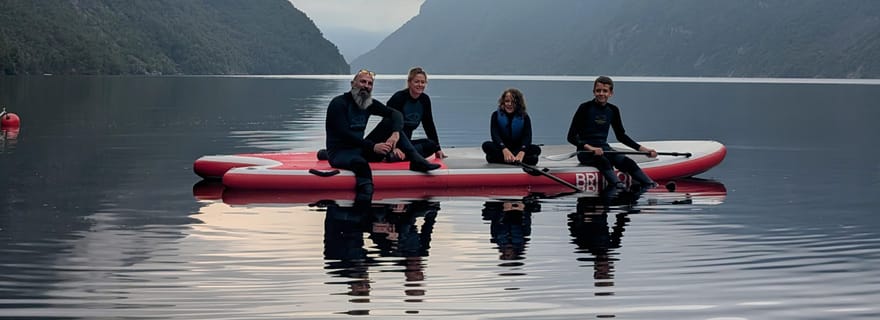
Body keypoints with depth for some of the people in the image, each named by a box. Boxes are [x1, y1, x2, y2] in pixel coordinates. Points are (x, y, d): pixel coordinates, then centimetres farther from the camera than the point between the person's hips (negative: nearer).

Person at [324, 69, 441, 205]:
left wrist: (395, 134, -17)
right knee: (360, 162, -43)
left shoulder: (370, 103, 10)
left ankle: (418, 161, -17)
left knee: (396, 132, -3)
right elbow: (344, 134, -21)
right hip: (339, 152, -7)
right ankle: (364, 194, -60)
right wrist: (373, 147, -27)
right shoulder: (339, 103, -11)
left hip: (359, 149, 7)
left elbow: (395, 114, 6)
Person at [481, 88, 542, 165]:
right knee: (486, 145, -29)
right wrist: (505, 150, -38)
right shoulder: (496, 115, -5)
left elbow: (527, 136, -18)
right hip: (501, 148, 0)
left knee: (536, 149, -27)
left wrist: (522, 152, -40)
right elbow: (495, 135, -18)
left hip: (518, 148, 0)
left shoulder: (525, 117, -5)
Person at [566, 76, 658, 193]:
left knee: (627, 162, -23)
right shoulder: (585, 108, -7)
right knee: (604, 161, -35)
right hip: (585, 151, -4)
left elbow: (621, 136, 18)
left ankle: (650, 186, -40)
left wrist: (641, 148, 7)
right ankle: (618, 186, -59)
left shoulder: (613, 110, 8)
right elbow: (571, 137, -11)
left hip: (603, 148, 4)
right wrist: (590, 148, -26)